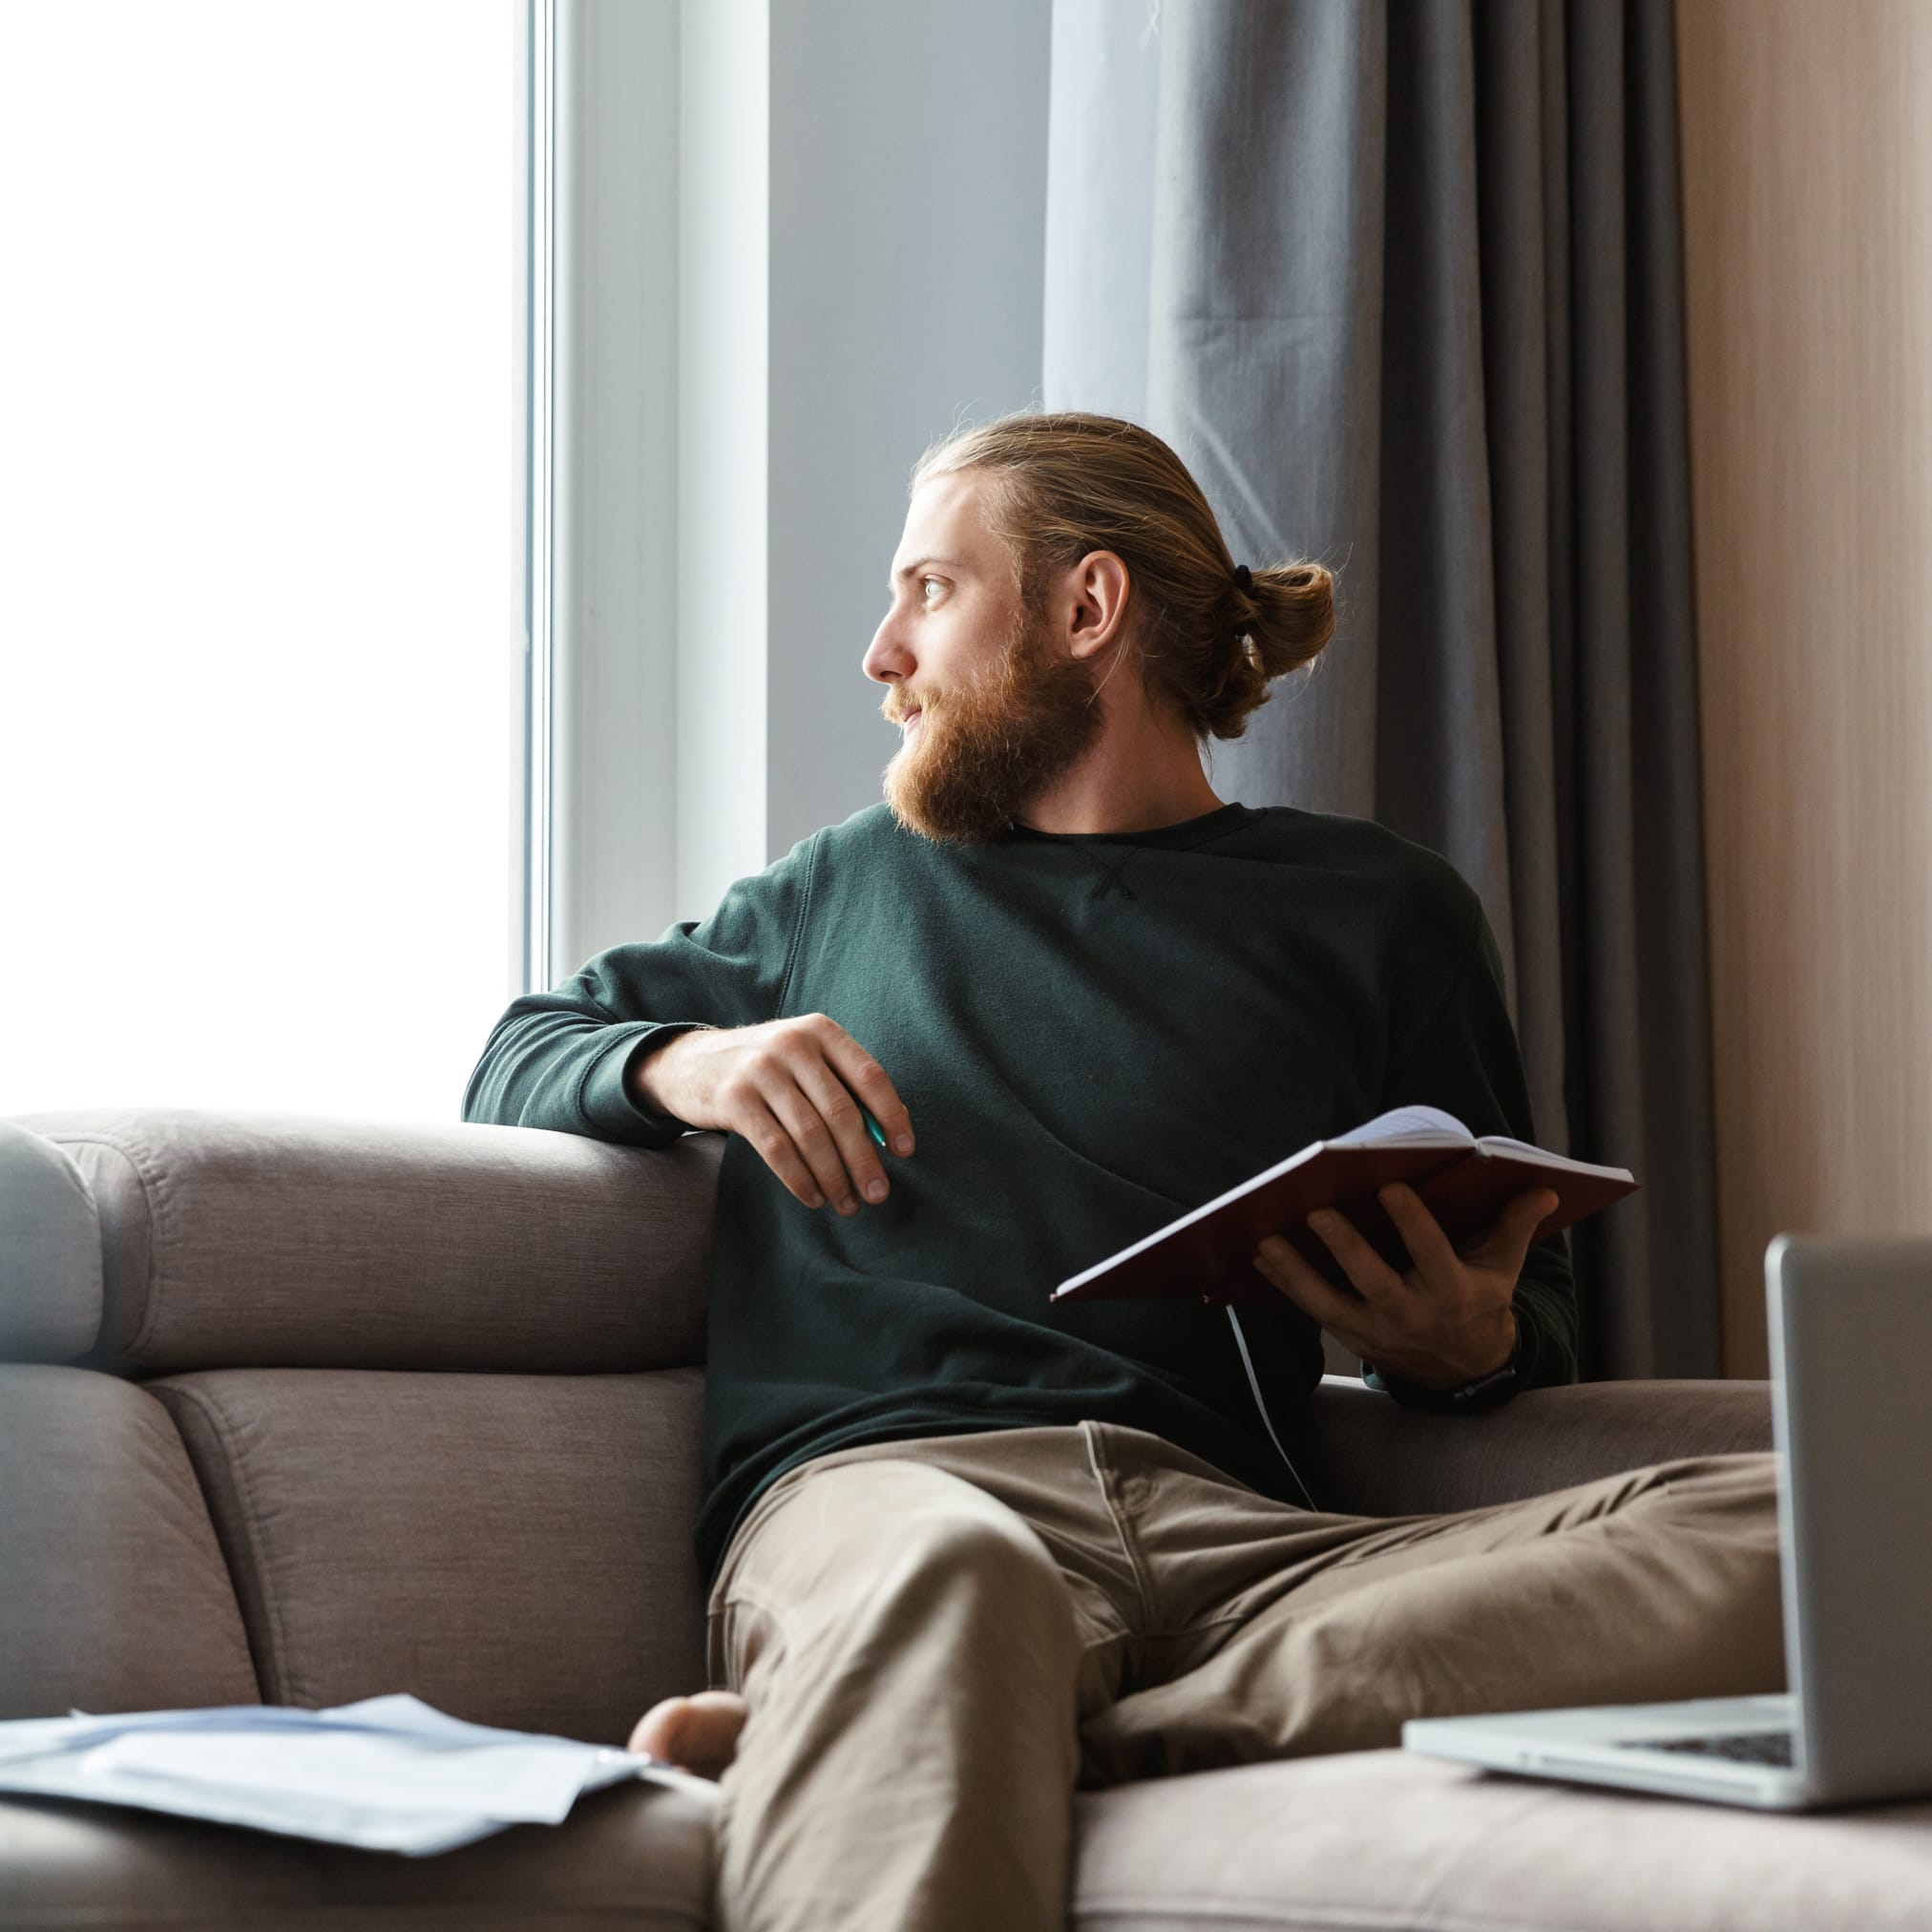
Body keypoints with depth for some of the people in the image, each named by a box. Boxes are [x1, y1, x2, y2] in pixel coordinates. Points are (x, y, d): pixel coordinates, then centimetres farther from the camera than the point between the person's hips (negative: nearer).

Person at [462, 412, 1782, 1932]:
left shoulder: (1378, 910, 22)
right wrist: (678, 1063, 9)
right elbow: (515, 1062, 33)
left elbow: (1523, 1307, 25)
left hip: (1227, 1523, 1)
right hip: (874, 1478, -1)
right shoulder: (857, 882, 28)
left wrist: (1464, 1346, -1)